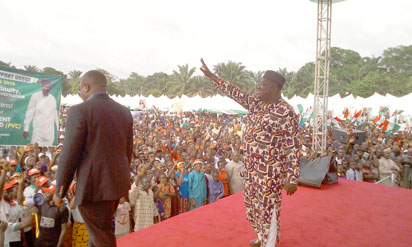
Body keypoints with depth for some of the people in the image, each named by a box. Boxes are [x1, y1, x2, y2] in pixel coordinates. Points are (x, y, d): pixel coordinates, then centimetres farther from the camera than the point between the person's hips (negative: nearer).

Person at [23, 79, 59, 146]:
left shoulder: (52, 98, 8)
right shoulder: (35, 96, -3)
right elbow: (29, 113, -2)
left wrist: (58, 129, 15)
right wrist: (26, 129, -2)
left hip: (50, 133, 3)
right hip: (38, 131, -3)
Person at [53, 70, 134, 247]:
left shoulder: (80, 111, -13)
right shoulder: (124, 112, 7)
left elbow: (69, 154, -13)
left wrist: (59, 191, -1)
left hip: (94, 187, -7)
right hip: (118, 184, 7)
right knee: (98, 232, 25)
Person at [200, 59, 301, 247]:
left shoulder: (285, 113, -19)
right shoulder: (255, 103, 4)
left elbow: (293, 147, -20)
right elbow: (235, 93, 13)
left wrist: (292, 179, -21)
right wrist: (212, 76, 13)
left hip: (271, 171, -9)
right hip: (252, 167, 9)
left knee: (268, 208, 4)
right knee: (253, 203, 22)